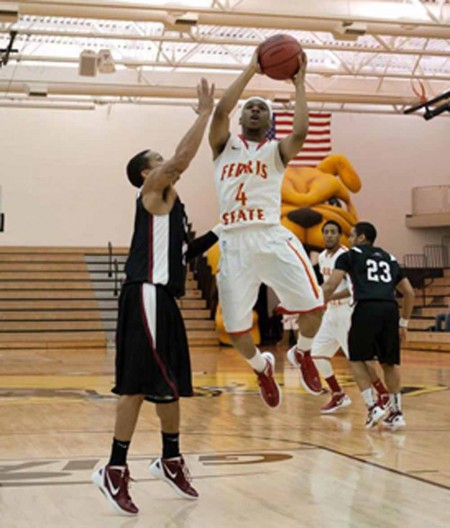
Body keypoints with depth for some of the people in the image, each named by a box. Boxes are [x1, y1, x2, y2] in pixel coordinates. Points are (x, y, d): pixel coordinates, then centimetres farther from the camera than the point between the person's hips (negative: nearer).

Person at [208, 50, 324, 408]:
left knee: (313, 306, -14)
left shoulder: (276, 151, 13)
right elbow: (220, 111, -5)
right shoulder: (225, 147, 15)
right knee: (235, 328, -1)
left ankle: (302, 354, 19)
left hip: (273, 238, -1)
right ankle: (262, 368, 32)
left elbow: (300, 131, -9)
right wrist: (251, 70, 0)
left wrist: (299, 84, -1)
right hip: (234, 244, 1)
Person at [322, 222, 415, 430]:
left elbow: (330, 287, 4)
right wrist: (403, 323, 34)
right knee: (389, 362, 19)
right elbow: (409, 293, 27)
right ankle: (396, 412, 17)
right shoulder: (389, 258, 28)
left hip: (367, 309, -4)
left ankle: (373, 407, 2)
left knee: (357, 359, 13)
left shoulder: (350, 255, 15)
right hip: (390, 309, 4)